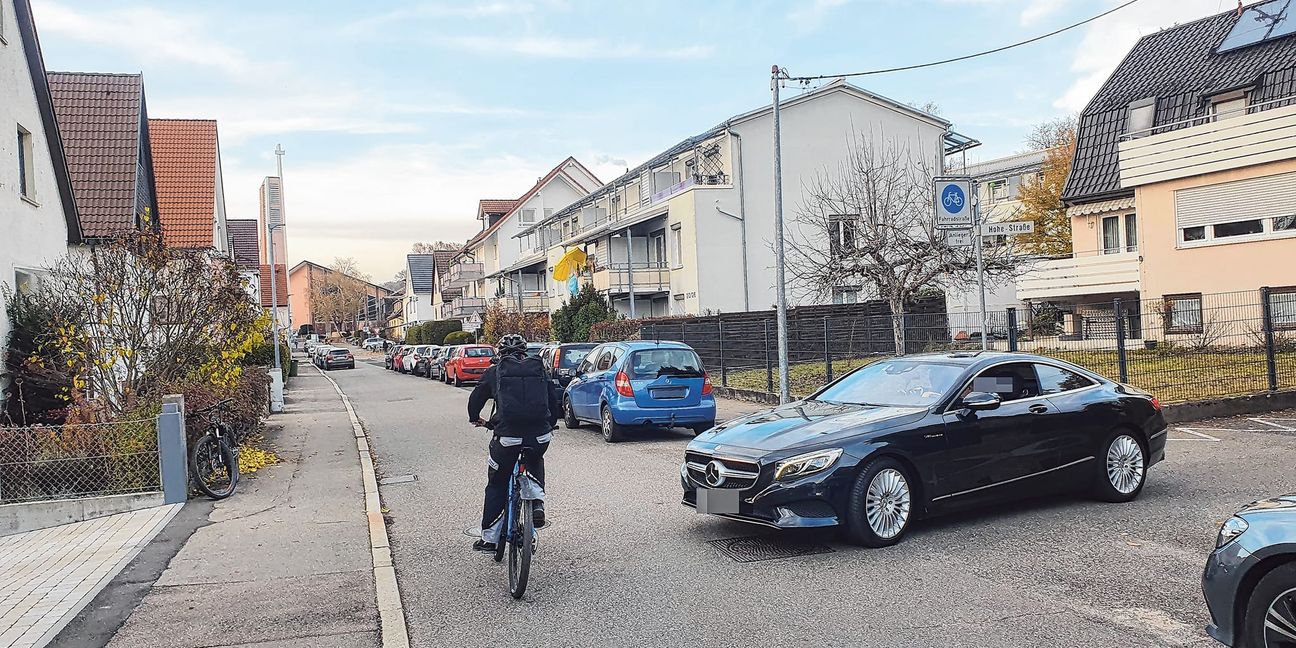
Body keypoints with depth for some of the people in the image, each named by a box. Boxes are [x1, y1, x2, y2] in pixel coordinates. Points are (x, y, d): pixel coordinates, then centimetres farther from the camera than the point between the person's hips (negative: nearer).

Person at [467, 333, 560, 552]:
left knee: (497, 484, 15)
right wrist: (550, 424, 37)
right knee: (535, 463, 35)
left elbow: (475, 398, 21)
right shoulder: (539, 369, 16)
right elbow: (554, 401, 19)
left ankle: (489, 537, 17)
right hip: (540, 435, 2)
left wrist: (475, 419, 41)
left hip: (507, 434, -2)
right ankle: (537, 505, 17)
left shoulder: (494, 372, 12)